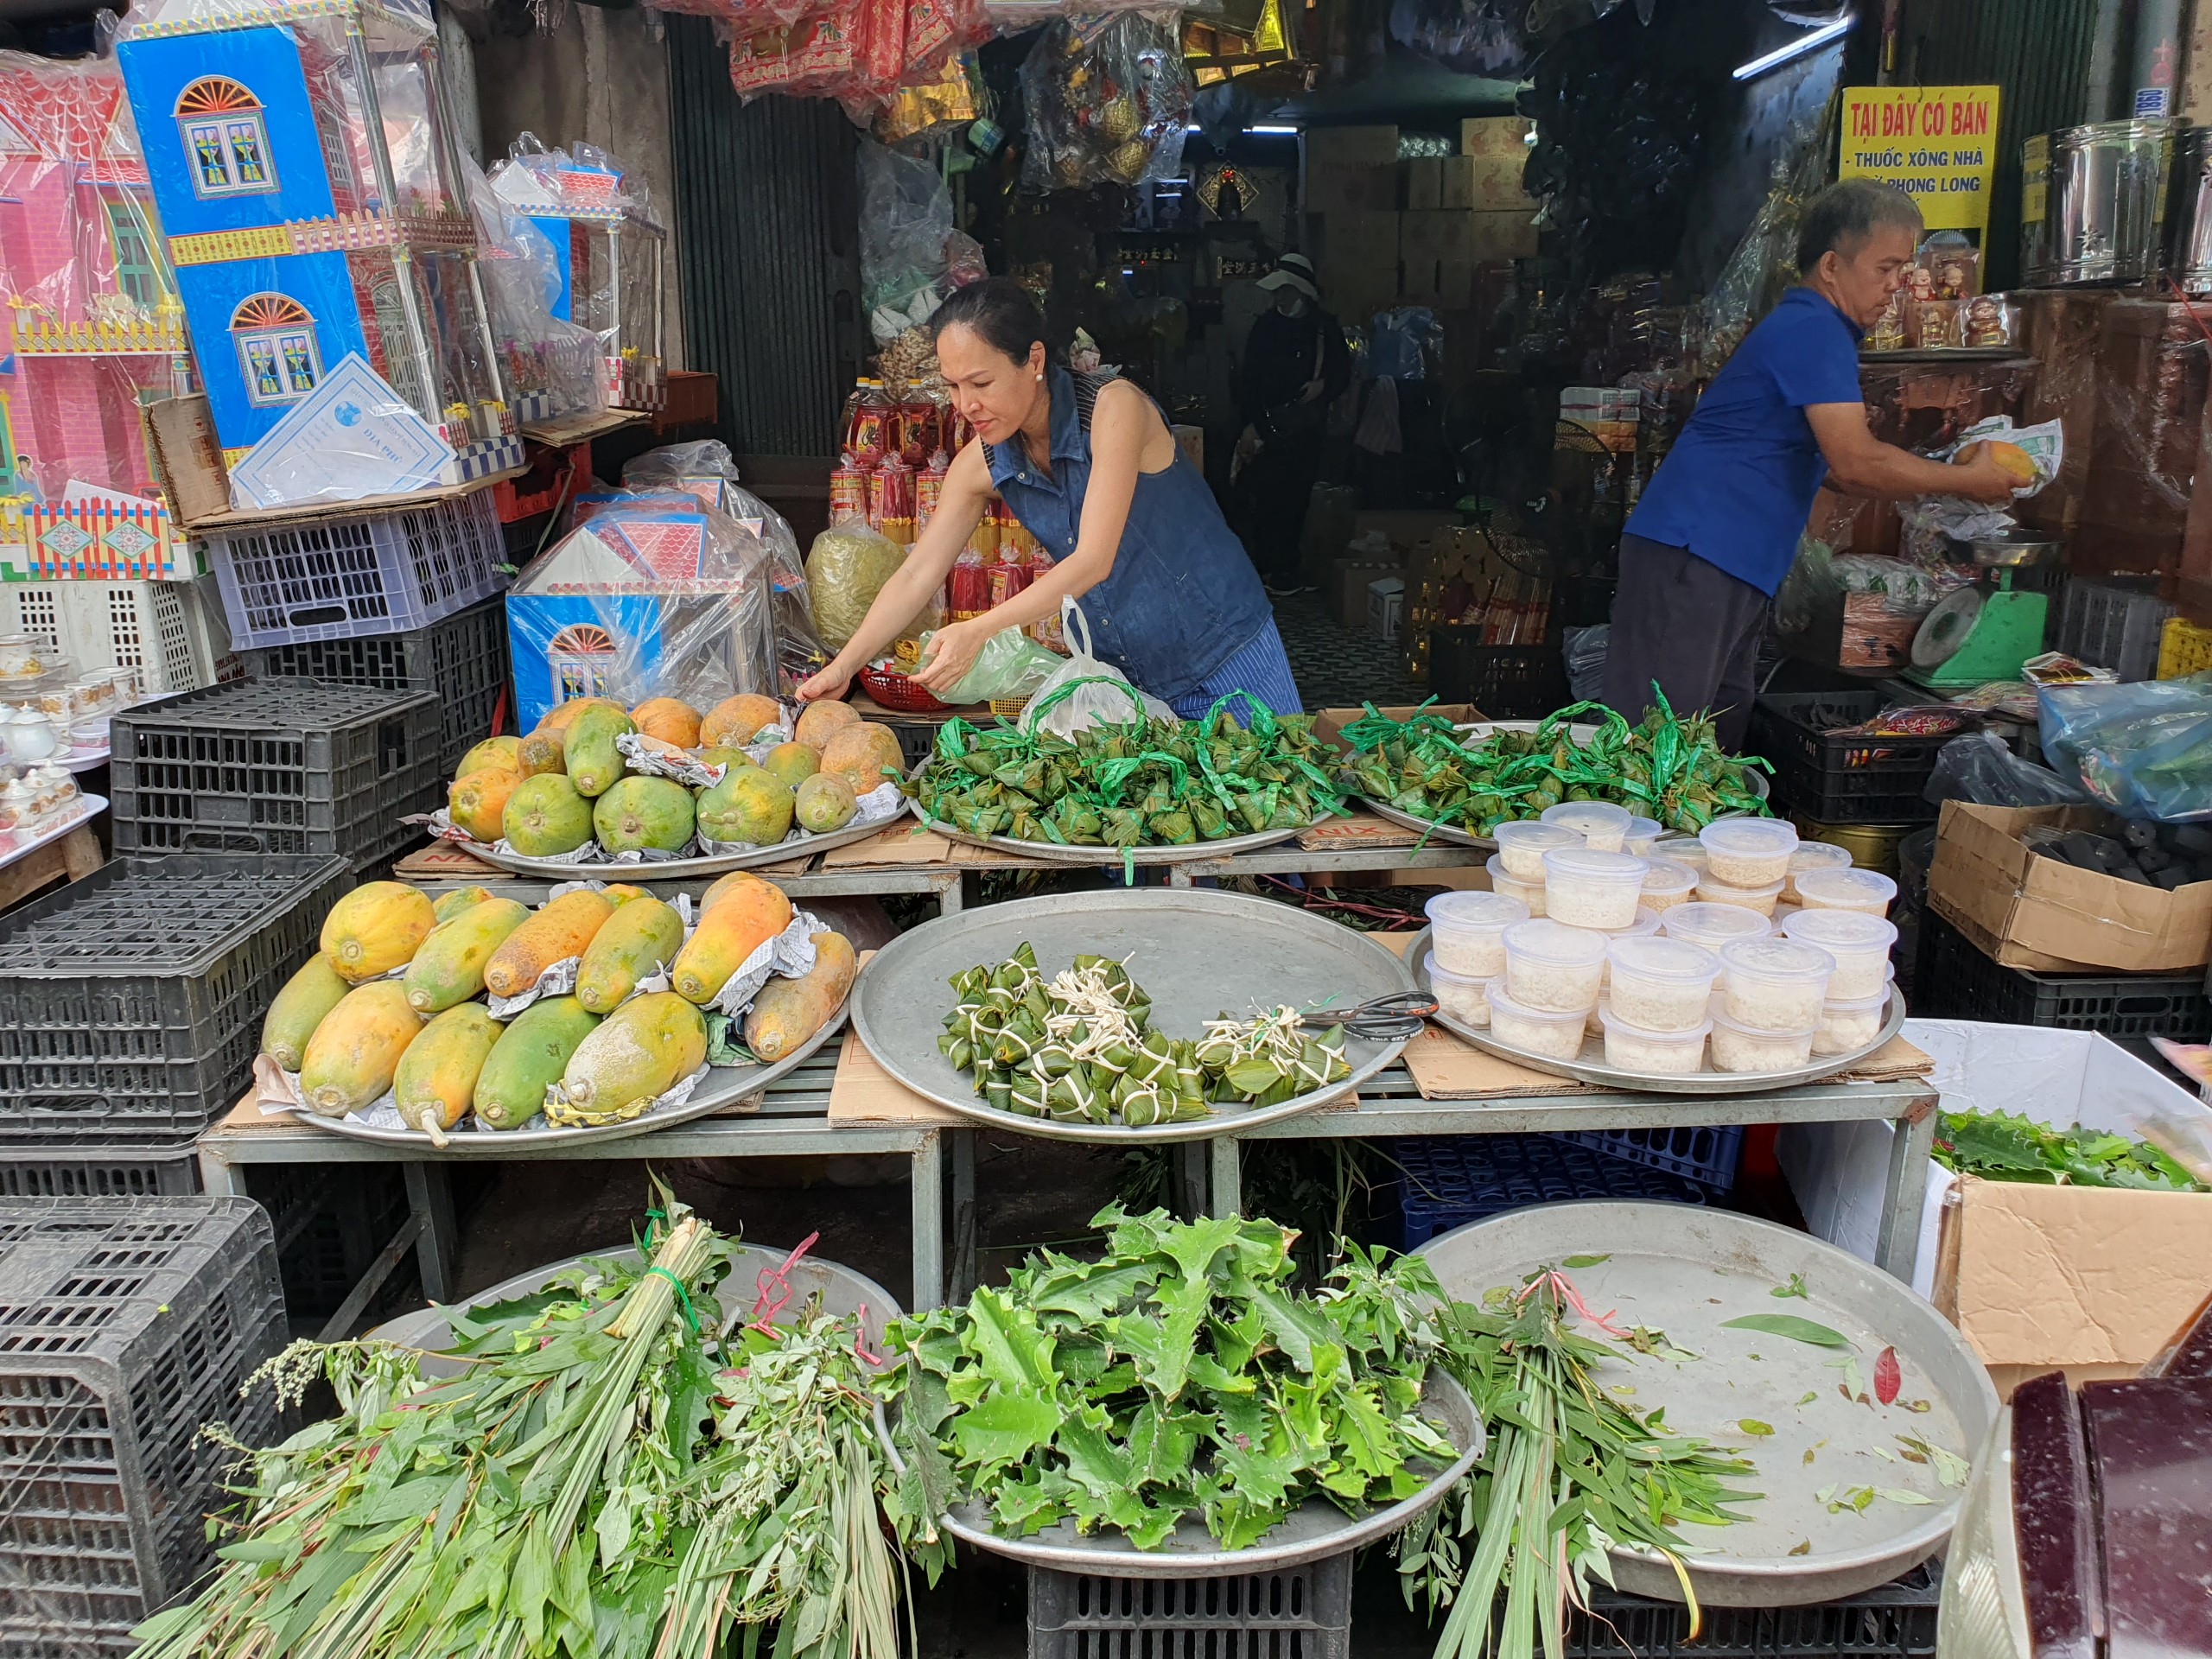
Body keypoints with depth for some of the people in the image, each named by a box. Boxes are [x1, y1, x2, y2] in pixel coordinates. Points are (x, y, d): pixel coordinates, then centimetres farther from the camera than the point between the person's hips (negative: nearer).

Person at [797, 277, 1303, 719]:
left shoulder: (1114, 408, -24)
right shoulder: (981, 464, -7)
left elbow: (1093, 561, -30)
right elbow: (916, 576, -4)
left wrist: (979, 630, -38)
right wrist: (843, 668, -13)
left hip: (1226, 652, -4)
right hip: (1121, 673, 4)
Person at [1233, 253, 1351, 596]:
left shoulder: (1326, 327, 6)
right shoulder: (1265, 325, 2)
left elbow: (1342, 372, 13)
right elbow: (1248, 377, 0)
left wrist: (1323, 385, -9)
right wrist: (1251, 423, -9)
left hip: (1306, 429, 2)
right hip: (1268, 426, -2)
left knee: (1296, 497, 4)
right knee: (1266, 498, -6)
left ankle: (1284, 566, 15)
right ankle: (1270, 568, 3)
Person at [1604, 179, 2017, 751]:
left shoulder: (1809, 329, 24)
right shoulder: (1813, 330, -8)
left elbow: (1832, 467, 28)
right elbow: (1855, 464, -16)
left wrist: (1949, 474, 19)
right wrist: (1968, 481, -3)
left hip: (1728, 561, 11)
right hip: (1694, 555, -11)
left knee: (1719, 741, 11)